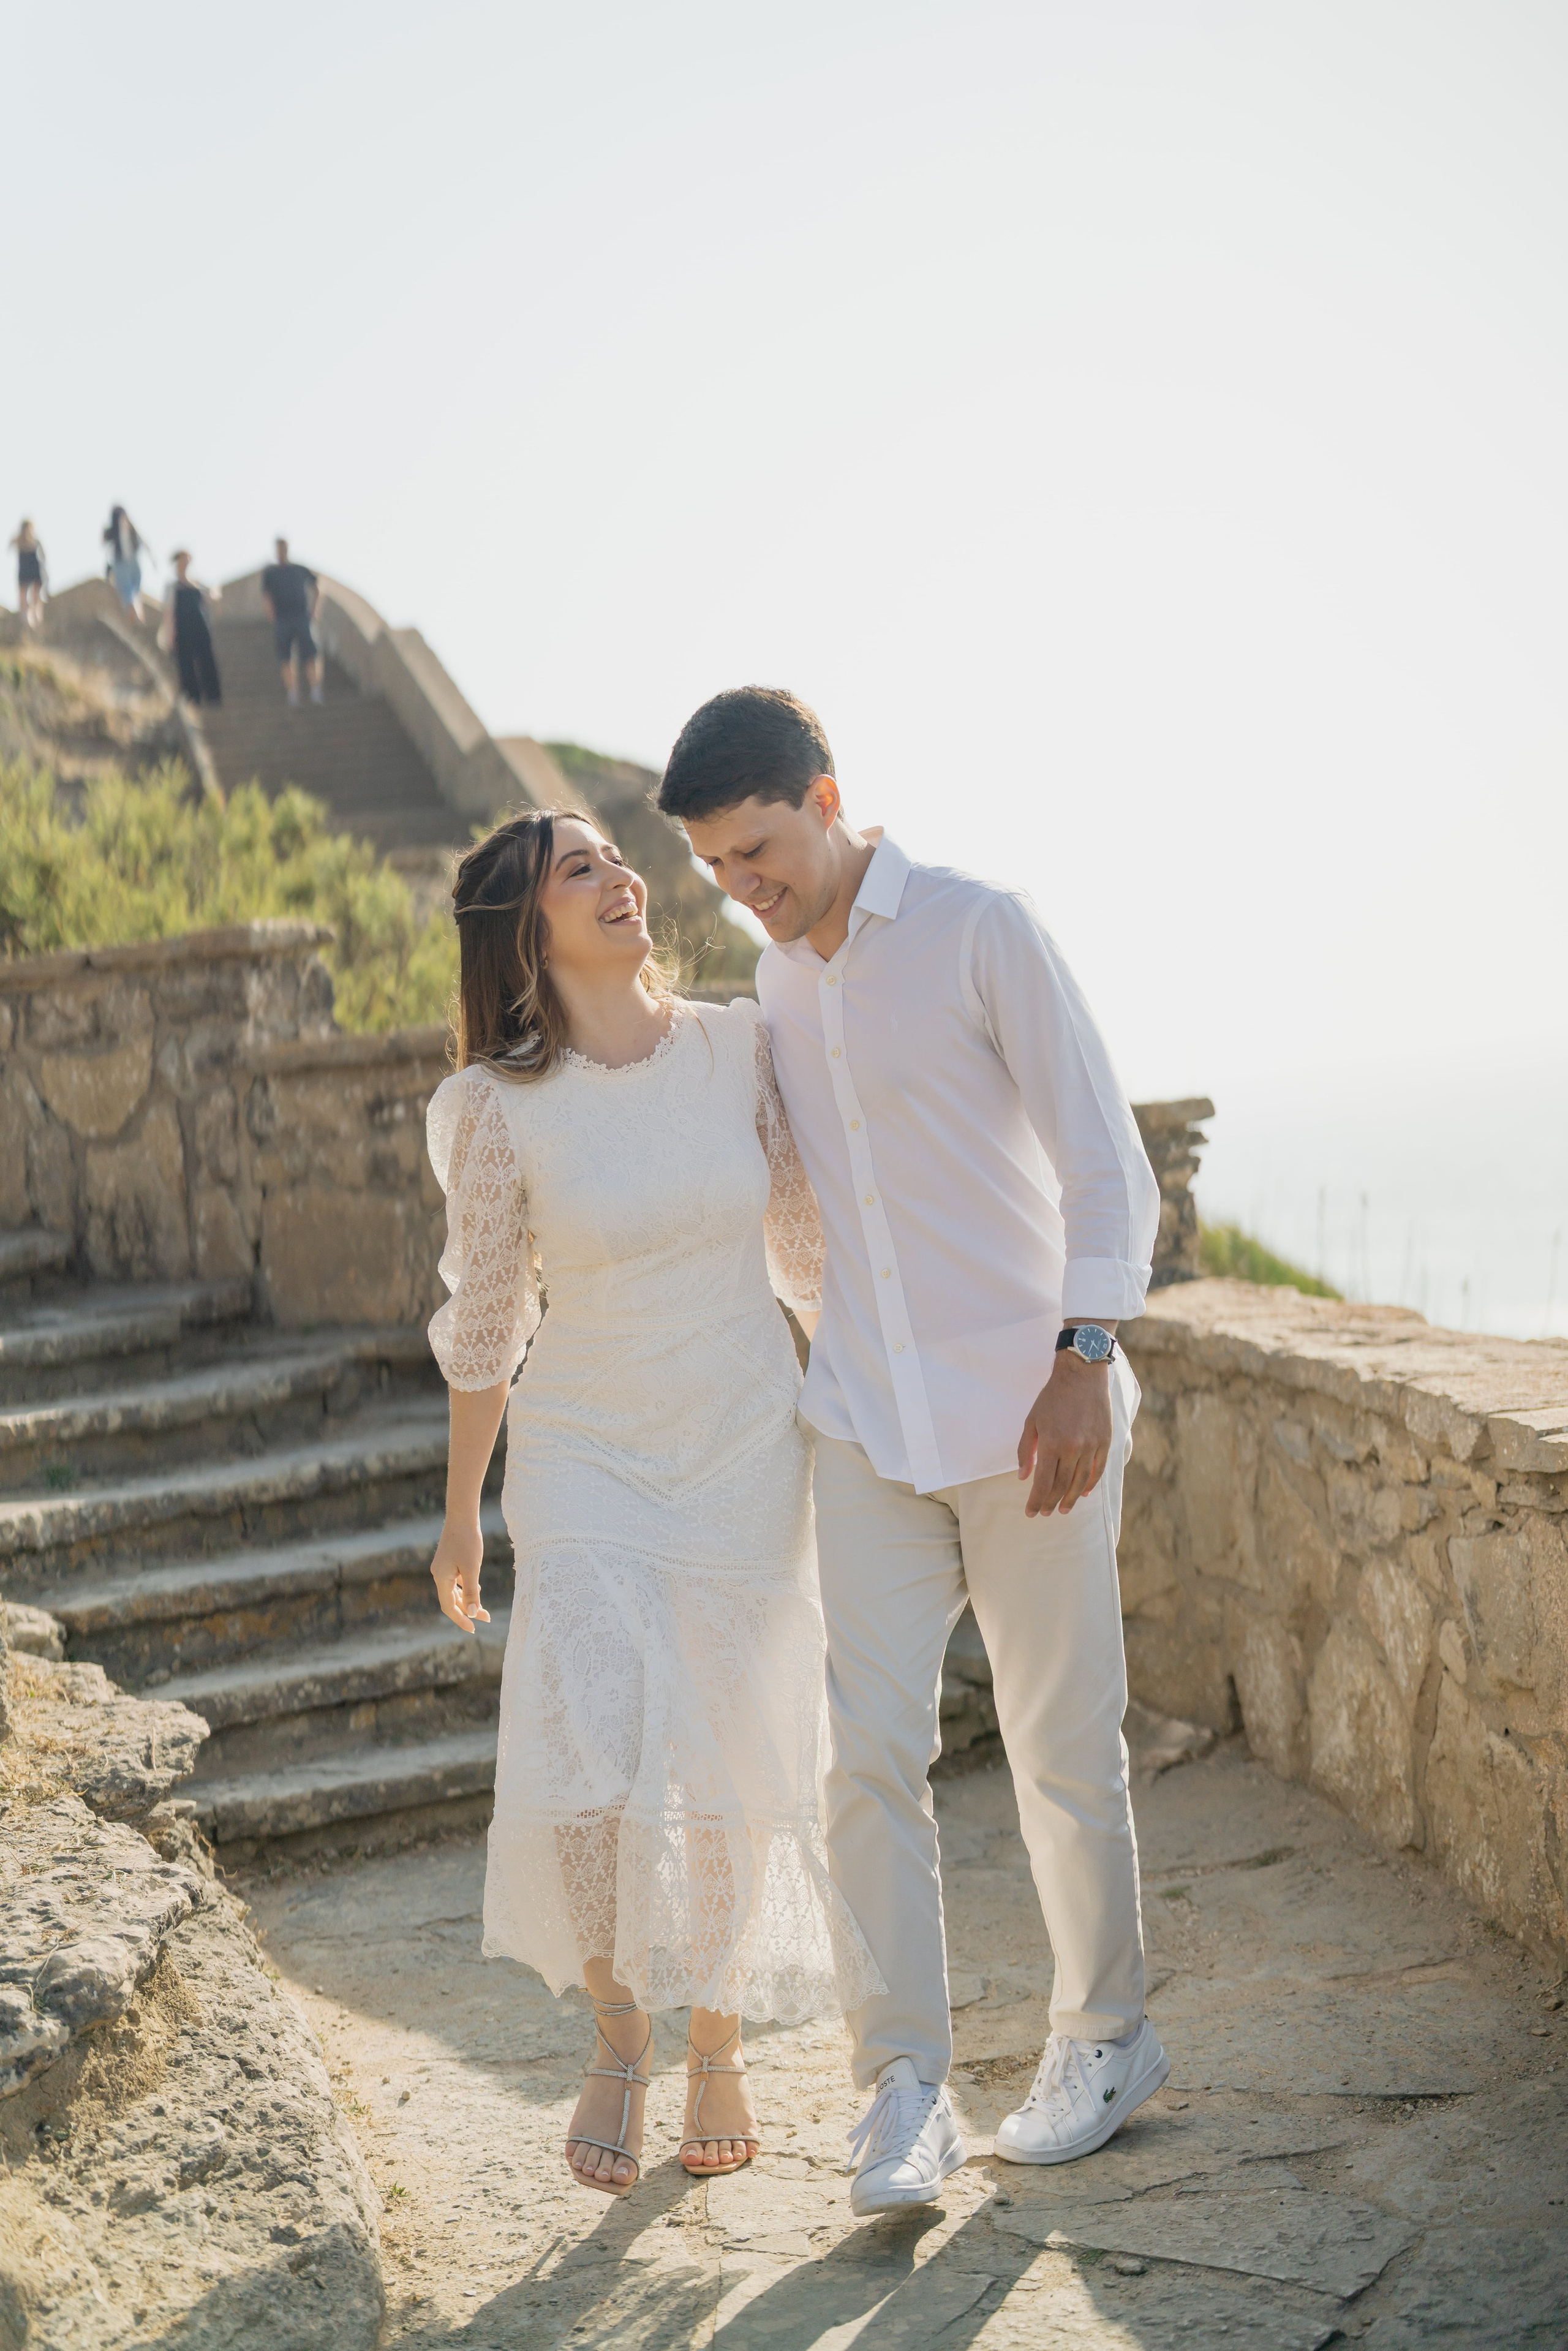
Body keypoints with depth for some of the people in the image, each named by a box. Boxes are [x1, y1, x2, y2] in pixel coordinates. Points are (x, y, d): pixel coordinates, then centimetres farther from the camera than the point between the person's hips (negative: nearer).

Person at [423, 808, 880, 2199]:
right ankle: (618, 2033, 15)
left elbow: (808, 1235, 7)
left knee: (736, 1772, 5)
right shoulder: (501, 1109, -10)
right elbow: (484, 1320, 1)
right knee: (591, 1762, -13)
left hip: (749, 1454, 2)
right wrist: (460, 1511, 8)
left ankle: (722, 2045, 28)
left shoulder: (737, 1048, -4)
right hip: (585, 1460, -2)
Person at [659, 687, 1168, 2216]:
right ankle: (904, 2089, 2)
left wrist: (1084, 1360, -16)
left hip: (1027, 1406, -5)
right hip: (867, 1421, 5)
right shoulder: (776, 976, 11)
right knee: (870, 1751, -5)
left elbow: (1104, 1157, -9)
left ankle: (1106, 2035, 25)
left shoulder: (980, 930, -8)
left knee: (1063, 1749, 6)